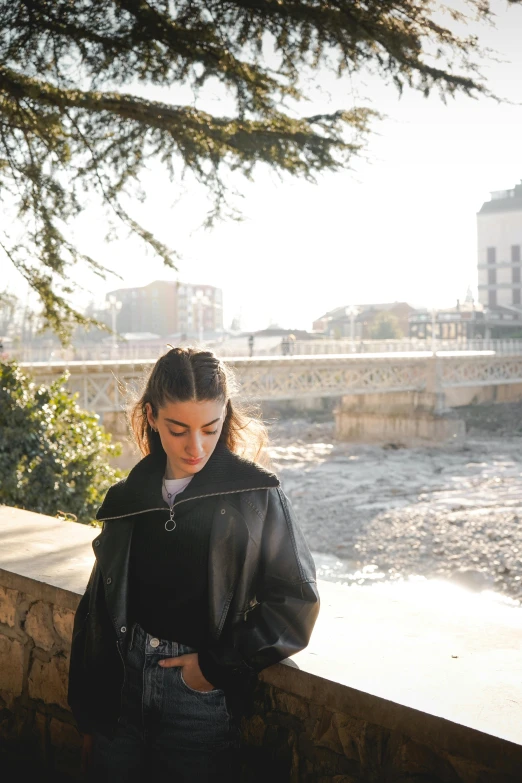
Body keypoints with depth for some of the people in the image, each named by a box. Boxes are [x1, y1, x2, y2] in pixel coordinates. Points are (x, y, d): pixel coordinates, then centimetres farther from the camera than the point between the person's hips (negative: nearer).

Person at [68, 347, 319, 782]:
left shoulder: (255, 496, -10)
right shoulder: (129, 498, 1)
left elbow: (296, 601, -8)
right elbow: (98, 609, 7)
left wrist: (219, 665, -12)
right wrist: (88, 717, 8)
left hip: (201, 697, -3)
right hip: (121, 691, 3)